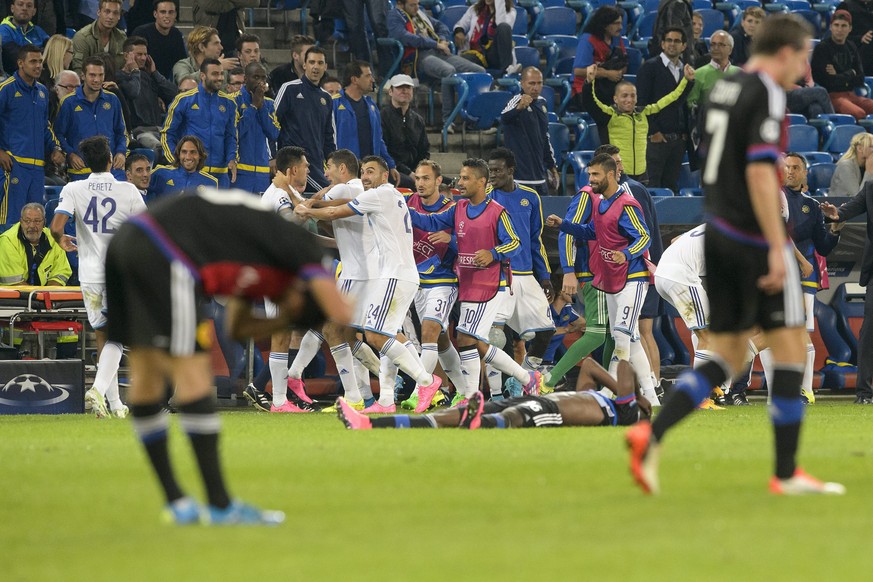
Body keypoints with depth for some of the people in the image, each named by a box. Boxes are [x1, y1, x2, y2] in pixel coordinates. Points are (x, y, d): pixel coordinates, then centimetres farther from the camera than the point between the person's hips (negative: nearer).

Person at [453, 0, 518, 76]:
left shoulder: (509, 11, 10)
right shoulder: (474, 9, 20)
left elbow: (501, 23, -12)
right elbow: (460, 25, 23)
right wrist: (458, 31, 0)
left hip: (495, 54, -1)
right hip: (476, 52, 1)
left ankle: (506, 68, -40)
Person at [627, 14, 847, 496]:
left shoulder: (722, 90, 13)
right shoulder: (766, 95, -13)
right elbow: (759, 172, -21)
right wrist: (777, 248, -22)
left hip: (718, 235, 8)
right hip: (756, 240, -8)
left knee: (727, 357, 11)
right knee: (790, 350, 2)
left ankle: (652, 436, -7)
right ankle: (786, 473, 3)